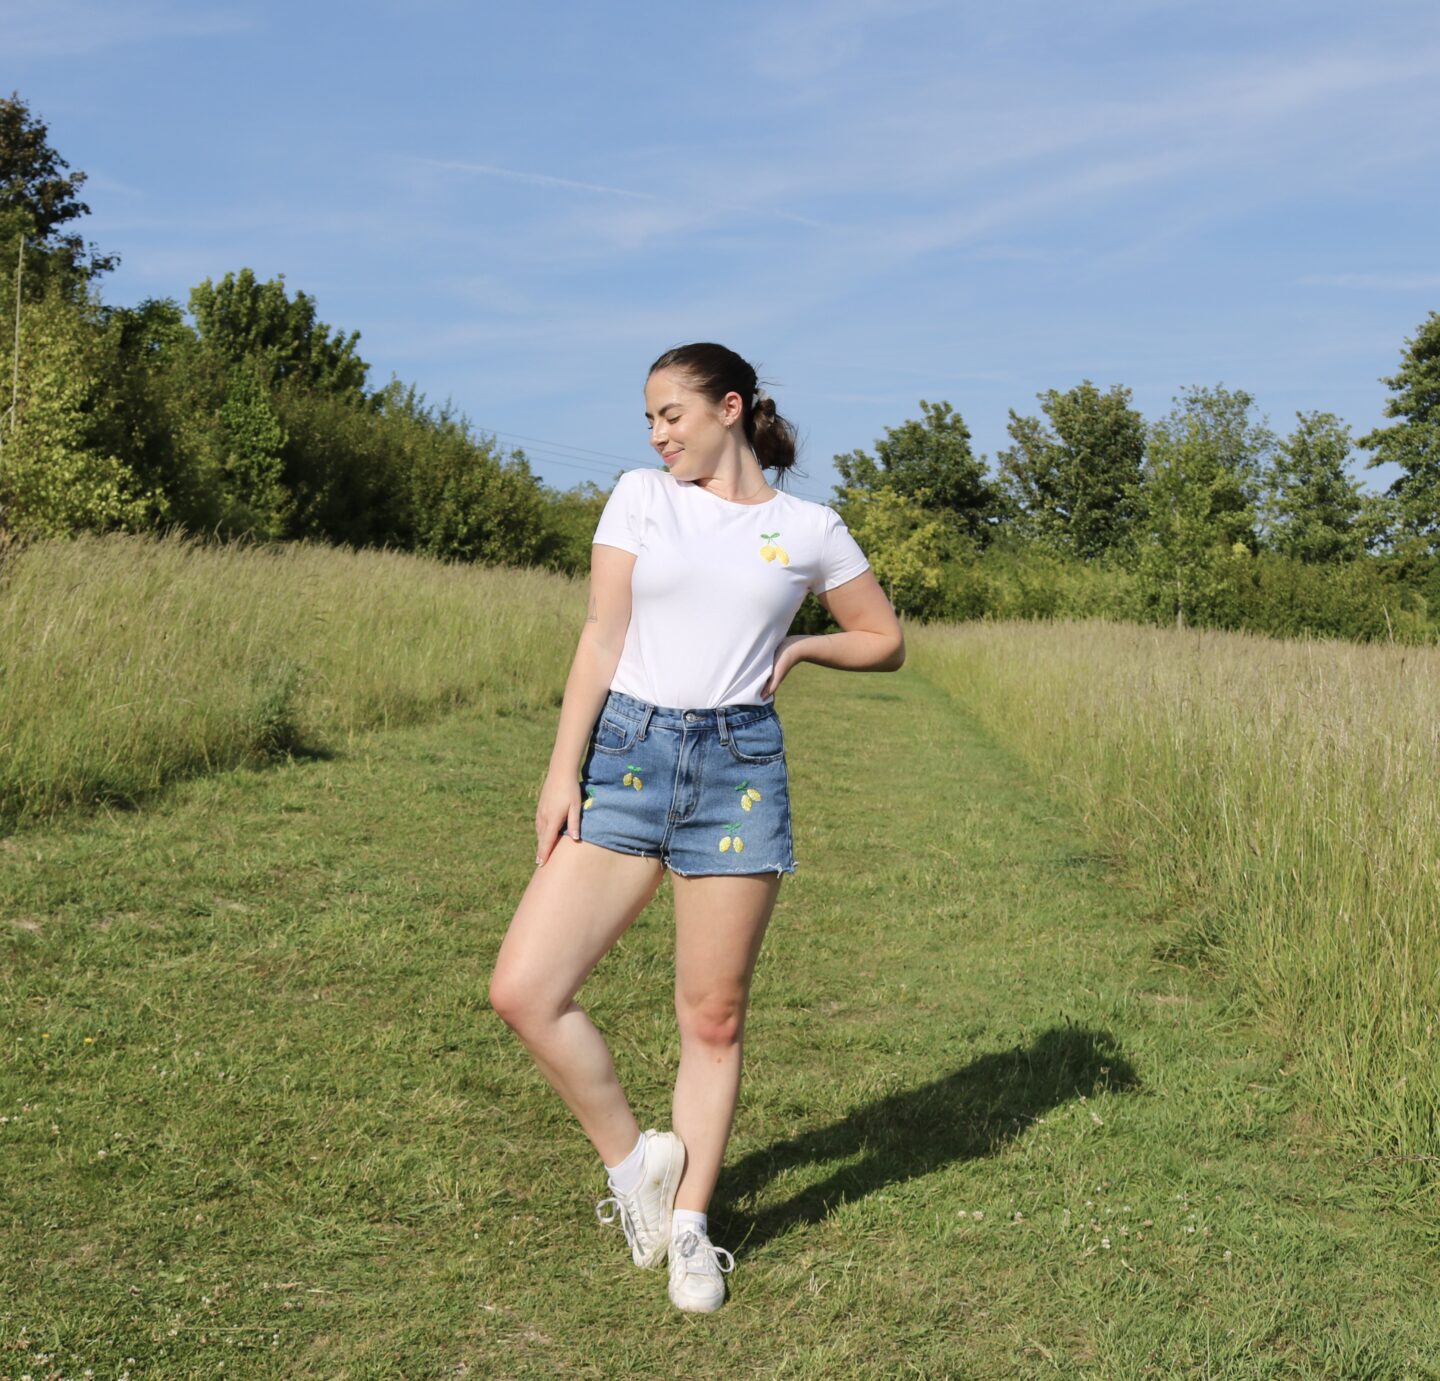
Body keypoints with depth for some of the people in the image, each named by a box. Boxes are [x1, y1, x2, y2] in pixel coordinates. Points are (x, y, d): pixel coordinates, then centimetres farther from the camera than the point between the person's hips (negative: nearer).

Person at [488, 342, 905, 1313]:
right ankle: (634, 1159, 14)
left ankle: (691, 1226, 22)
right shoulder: (640, 498, 8)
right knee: (523, 989, -8)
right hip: (627, 754, 1)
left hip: (740, 768, -1)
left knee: (714, 1018, 3)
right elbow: (602, 638, 3)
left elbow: (886, 641, 18)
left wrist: (800, 647, 2)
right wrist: (563, 768, -4)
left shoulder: (809, 529, 7)